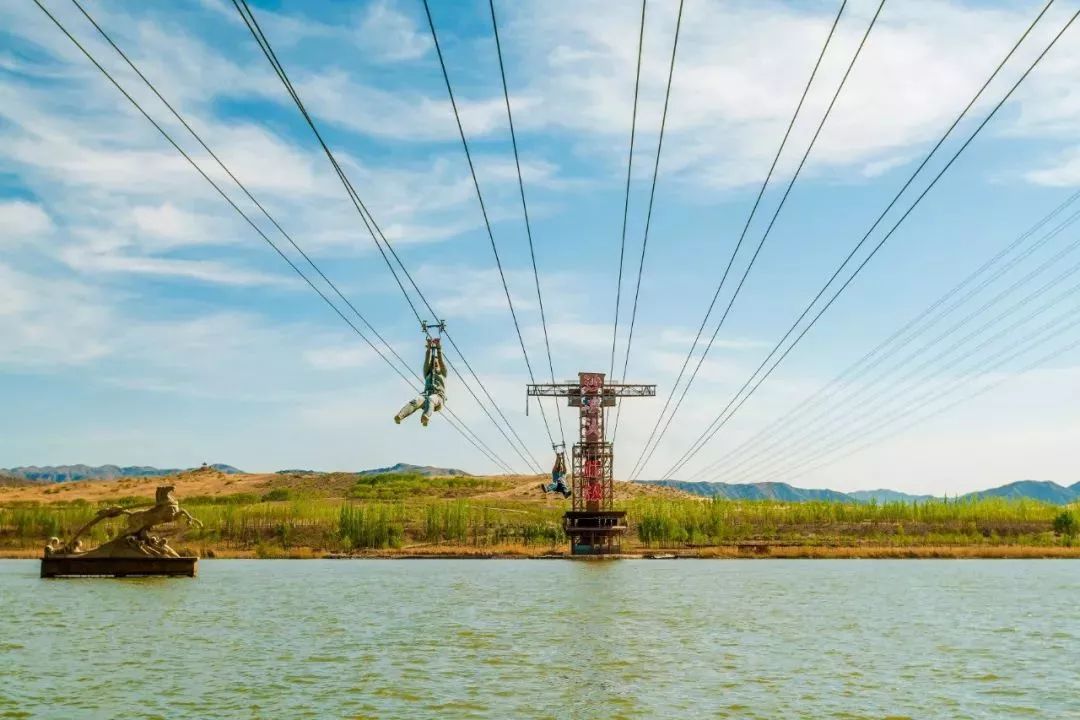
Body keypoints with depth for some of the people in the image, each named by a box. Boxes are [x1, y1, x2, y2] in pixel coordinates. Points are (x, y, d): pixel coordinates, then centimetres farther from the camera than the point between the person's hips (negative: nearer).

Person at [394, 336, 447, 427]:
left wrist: (439, 349, 0)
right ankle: (400, 416, -61)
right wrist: (429, 349, 6)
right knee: (416, 400, -34)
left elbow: (441, 361, 13)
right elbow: (426, 361, 18)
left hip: (438, 397, -2)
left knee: (431, 399, -40)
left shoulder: (442, 373, 29)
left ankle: (426, 417, -72)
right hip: (426, 394, 2)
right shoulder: (427, 373, 33)